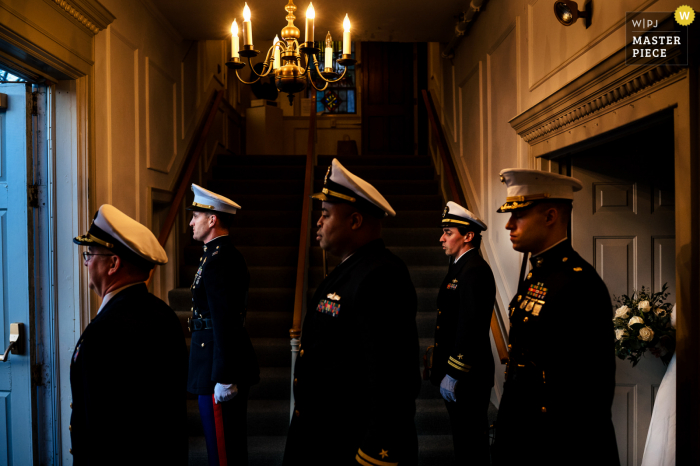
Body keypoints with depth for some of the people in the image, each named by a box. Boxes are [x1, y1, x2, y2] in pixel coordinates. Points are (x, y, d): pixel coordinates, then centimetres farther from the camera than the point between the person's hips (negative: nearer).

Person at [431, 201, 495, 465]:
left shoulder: (474, 271, -19)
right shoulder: (460, 267, 13)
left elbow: (470, 327, -25)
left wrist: (453, 374, -22)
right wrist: (440, 365, 17)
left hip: (467, 376, -10)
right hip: (456, 371, 10)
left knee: (471, 444, 3)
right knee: (464, 438, 20)